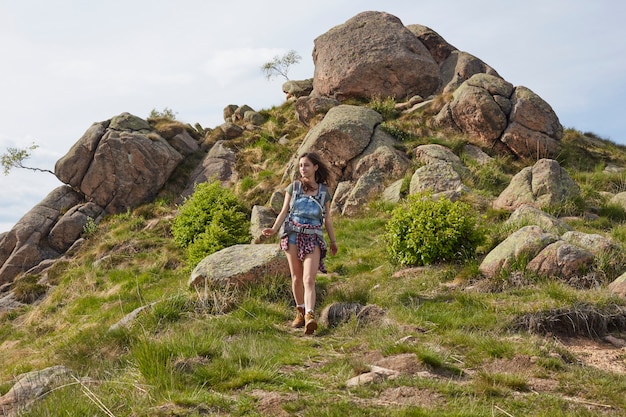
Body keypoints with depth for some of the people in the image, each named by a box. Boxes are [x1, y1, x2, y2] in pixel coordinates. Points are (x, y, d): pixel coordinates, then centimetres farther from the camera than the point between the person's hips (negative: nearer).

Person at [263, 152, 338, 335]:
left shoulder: (324, 191, 7)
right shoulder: (293, 187, 7)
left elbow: (327, 218, 15)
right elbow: (284, 211, 5)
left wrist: (333, 241, 21)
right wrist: (274, 229, -12)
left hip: (313, 238, -1)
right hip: (293, 234, 1)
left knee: (309, 280, -15)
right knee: (296, 277, 7)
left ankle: (310, 317, -27)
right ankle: (300, 312, 24)